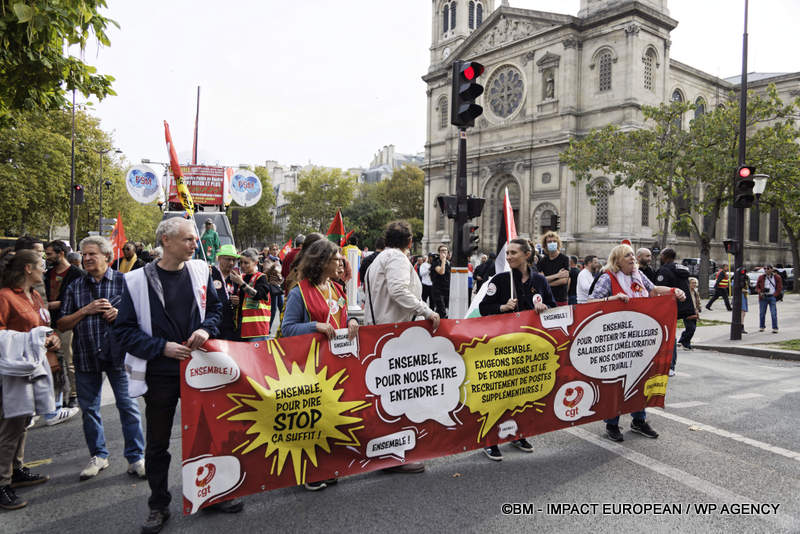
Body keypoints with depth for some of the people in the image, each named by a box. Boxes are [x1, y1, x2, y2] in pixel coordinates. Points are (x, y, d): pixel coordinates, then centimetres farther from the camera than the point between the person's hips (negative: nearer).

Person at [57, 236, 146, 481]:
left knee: (128, 406, -1)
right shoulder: (75, 287, 9)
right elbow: (62, 325, 6)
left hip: (118, 354, -3)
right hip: (86, 356, 3)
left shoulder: (124, 281, 2)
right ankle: (98, 456, 28)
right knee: (89, 408, 12)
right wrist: (86, 310, -9)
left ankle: (135, 458, 10)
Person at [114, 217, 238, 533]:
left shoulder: (200, 271, 0)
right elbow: (124, 330, -7)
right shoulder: (138, 280, -8)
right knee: (157, 444, 11)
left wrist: (206, 329, -10)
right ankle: (159, 506, 29)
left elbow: (215, 308, 10)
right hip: (160, 373, -2)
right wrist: (162, 347, -17)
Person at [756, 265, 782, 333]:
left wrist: (775, 295, -3)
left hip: (772, 297, -2)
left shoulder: (777, 277, 4)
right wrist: (760, 292, -5)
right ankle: (761, 327, 19)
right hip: (763, 297, 2)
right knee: (762, 313, 6)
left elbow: (780, 288, 7)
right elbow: (757, 287, 13)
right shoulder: (761, 277, 7)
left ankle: (775, 328, -2)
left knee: (774, 313, -7)